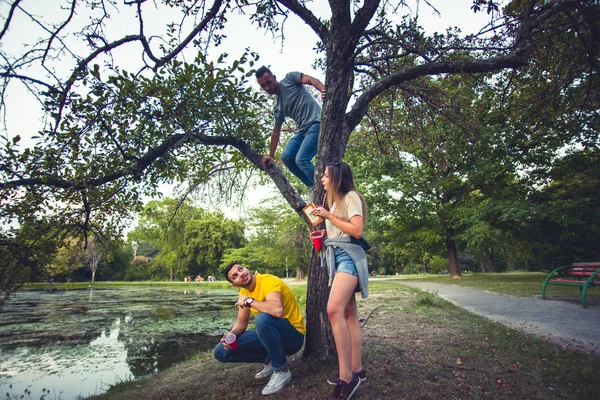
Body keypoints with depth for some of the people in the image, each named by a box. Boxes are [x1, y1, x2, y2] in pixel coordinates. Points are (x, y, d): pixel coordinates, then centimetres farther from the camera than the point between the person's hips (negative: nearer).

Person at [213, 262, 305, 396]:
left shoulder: (268, 280, -22)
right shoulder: (244, 292, 2)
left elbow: (277, 310, -41)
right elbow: (241, 324, 8)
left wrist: (249, 301, -27)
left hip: (293, 336, -7)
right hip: (271, 336, 7)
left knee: (262, 318, -38)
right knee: (221, 351, -2)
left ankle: (282, 371, -16)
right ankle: (270, 361, 11)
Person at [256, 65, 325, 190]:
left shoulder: (290, 78, 6)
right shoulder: (278, 106, 20)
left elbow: (311, 80, -9)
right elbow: (276, 132, 24)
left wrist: (323, 91, -31)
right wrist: (271, 156, 23)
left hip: (316, 124, -7)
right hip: (303, 130, 7)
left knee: (301, 159, -21)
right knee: (286, 156, -10)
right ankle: (314, 186, -3)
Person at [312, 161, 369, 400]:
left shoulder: (351, 196, -4)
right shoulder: (336, 201, 23)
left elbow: (357, 231, -16)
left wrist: (328, 216, -11)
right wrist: (326, 233, 14)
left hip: (348, 256, -9)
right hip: (336, 256, 9)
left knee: (334, 310, -25)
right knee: (348, 314, 6)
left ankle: (346, 376, -21)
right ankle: (356, 371, 11)